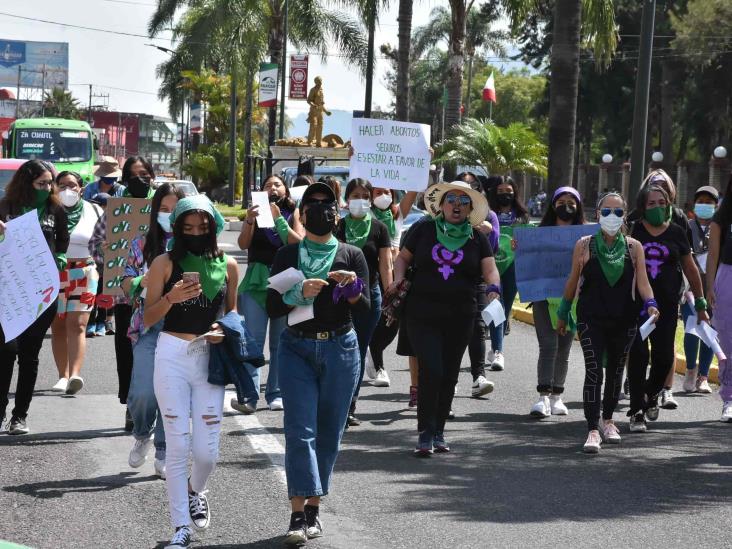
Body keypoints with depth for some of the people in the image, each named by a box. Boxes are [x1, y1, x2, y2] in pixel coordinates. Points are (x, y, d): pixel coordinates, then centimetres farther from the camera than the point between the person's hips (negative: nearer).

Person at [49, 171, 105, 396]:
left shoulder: (93, 212, 6)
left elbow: (103, 242, 13)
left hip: (83, 275, -1)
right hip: (52, 275, 1)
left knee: (77, 325, -12)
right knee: (58, 327, 4)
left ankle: (75, 375, -24)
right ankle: (63, 375, 11)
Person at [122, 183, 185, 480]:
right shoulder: (141, 244, 8)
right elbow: (127, 284, 10)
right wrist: (140, 282, -11)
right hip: (148, 327, 0)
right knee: (143, 392, -11)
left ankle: (163, 455, 13)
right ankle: (142, 434, 21)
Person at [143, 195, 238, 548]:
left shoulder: (227, 265, 6)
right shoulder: (165, 263, -1)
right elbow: (148, 319, -1)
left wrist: (225, 328, -4)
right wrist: (170, 298, -20)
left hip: (210, 358, 2)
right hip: (172, 357, -2)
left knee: (207, 450, 1)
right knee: (178, 444, -3)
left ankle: (194, 492, 35)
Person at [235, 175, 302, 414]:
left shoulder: (293, 213, 9)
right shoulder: (257, 212, 10)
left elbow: (299, 243, -6)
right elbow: (243, 244, -1)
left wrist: (278, 219, -12)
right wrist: (250, 221, -17)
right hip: (257, 281, 0)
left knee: (280, 341, 5)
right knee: (253, 340, -9)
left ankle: (276, 394, 10)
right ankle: (250, 396, -15)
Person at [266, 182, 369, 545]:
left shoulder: (351, 256, 6)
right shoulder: (288, 255, 5)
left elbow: (365, 307, 0)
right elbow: (272, 307, 0)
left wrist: (351, 287, -20)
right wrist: (300, 293, -17)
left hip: (340, 350, 1)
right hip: (297, 348, -1)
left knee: (329, 432, 5)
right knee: (300, 430, -11)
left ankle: (313, 508, 15)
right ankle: (299, 515, -15)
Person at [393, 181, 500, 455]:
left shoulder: (477, 238, 7)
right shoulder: (425, 230, 3)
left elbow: (490, 270, 2)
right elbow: (403, 257, 11)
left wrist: (493, 288, -18)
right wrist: (399, 278, -8)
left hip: (460, 318, 3)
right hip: (422, 315, -3)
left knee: (449, 375, 8)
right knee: (431, 371, -13)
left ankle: (438, 431, 21)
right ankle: (425, 433, -5)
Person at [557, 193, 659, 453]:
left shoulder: (633, 247, 3)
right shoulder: (585, 245, 0)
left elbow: (642, 282, -3)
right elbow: (573, 282, 8)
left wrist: (650, 304, -21)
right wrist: (563, 313, 12)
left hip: (624, 319, 2)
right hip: (591, 319, -2)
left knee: (615, 371, 14)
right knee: (594, 371, -12)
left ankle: (607, 420, 33)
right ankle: (593, 430, -15)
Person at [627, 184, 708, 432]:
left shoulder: (676, 232, 6)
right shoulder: (633, 231, 1)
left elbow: (690, 269, 13)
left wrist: (700, 303, 12)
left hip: (667, 303, 2)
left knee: (664, 356, 1)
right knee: (638, 355, -8)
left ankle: (651, 395, 31)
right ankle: (637, 412, -2)